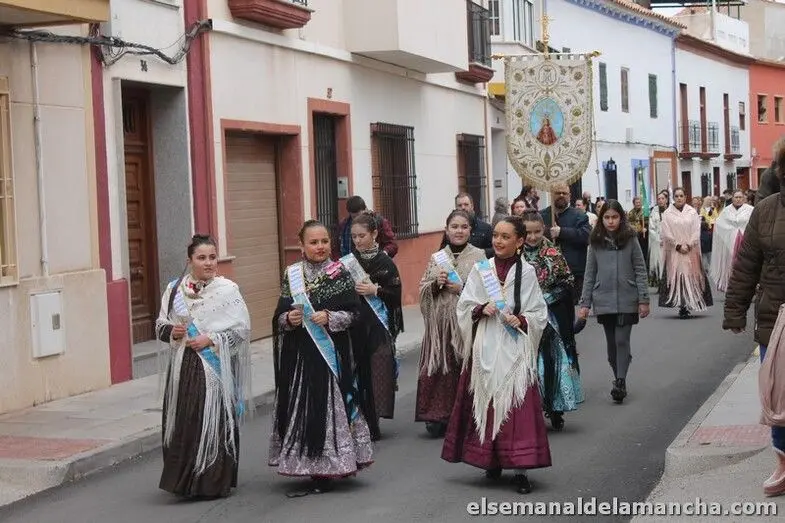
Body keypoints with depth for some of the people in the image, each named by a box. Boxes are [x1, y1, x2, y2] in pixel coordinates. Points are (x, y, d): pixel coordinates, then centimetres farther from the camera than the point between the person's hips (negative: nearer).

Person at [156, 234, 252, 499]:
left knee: (214, 424, -2)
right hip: (183, 367, 3)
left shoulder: (228, 290, -3)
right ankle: (184, 480, 15)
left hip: (215, 366, -3)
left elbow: (242, 329, -5)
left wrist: (211, 340, -14)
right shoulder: (175, 289, 7)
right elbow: (161, 325, 14)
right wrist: (171, 331, -7)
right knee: (182, 423, 3)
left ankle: (215, 482, 9)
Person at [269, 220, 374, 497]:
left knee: (331, 406, -3)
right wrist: (288, 319, -14)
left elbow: (353, 313, -3)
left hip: (333, 352, -2)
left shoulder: (340, 275, 0)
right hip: (300, 356, 3)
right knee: (303, 408, 2)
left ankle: (328, 468, 4)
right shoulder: (292, 275, 7)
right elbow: (279, 317, 8)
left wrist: (330, 318, -19)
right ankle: (312, 469, 11)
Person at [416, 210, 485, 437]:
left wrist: (463, 289, -14)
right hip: (441, 321, 3)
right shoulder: (437, 258, 12)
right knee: (440, 367, 0)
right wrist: (436, 283, -7)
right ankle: (439, 416, 9)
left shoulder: (479, 256, 3)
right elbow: (422, 290, 12)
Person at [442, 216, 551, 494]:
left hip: (515, 349, -2)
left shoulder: (527, 272, 3)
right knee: (486, 404, 5)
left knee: (517, 406, -6)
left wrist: (521, 320, -14)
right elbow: (464, 306, 5)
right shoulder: (480, 269, 6)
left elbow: (539, 314, 3)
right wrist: (481, 310, -13)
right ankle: (492, 461, 20)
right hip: (485, 348, 2)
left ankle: (519, 468, -2)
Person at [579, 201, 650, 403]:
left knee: (622, 341, -9)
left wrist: (643, 300, -5)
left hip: (627, 300, -2)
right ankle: (618, 378, 18)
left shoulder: (630, 239, -1)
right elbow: (590, 274, 7)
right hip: (604, 301, 2)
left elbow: (640, 270, 0)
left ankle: (621, 382, -7)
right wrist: (585, 303, 3)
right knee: (612, 343, 8)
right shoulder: (596, 242, 4)